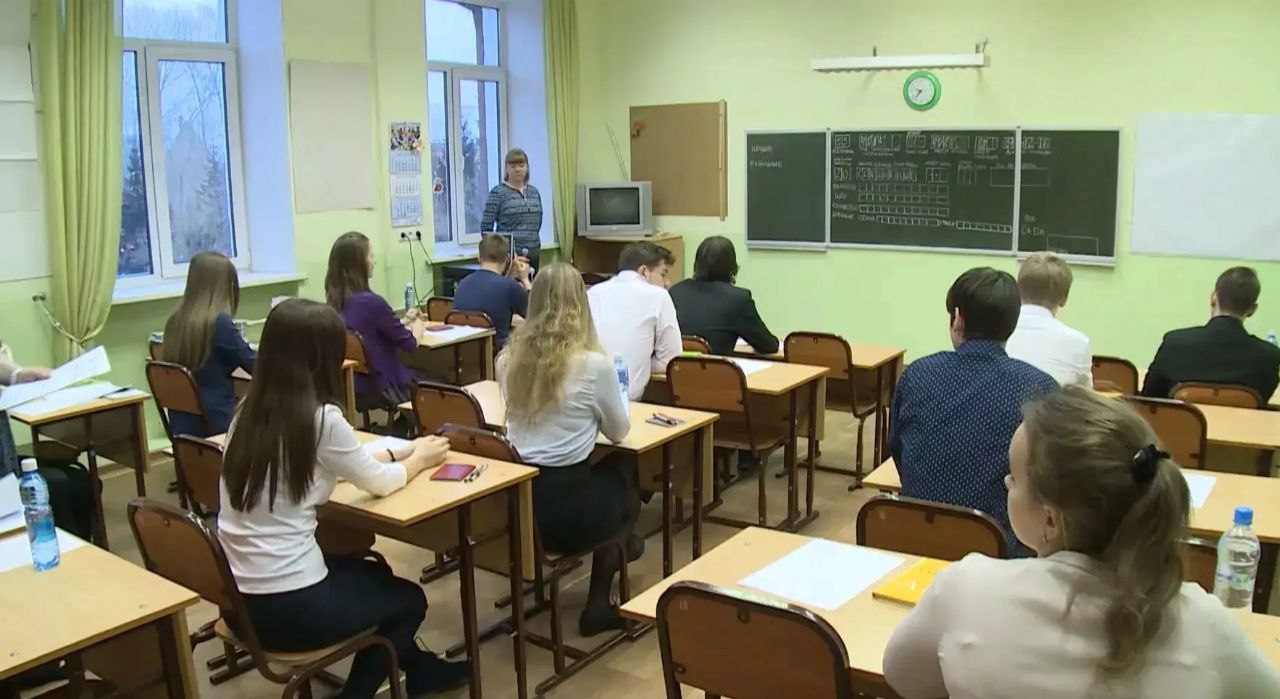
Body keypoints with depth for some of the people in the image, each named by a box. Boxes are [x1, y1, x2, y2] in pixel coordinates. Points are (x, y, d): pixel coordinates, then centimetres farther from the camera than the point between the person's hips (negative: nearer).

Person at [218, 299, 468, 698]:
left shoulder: (250, 412, 3)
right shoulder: (320, 418, -19)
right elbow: (380, 482, -3)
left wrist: (401, 451, 20)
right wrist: (419, 459, 16)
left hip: (240, 596, 7)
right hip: (287, 606, -7)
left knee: (373, 573, 30)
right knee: (409, 598, 20)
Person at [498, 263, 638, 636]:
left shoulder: (509, 358, 1)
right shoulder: (593, 364, -14)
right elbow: (619, 432, 3)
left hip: (517, 498, 6)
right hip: (567, 506, -5)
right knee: (623, 478, 28)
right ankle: (598, 605, 27)